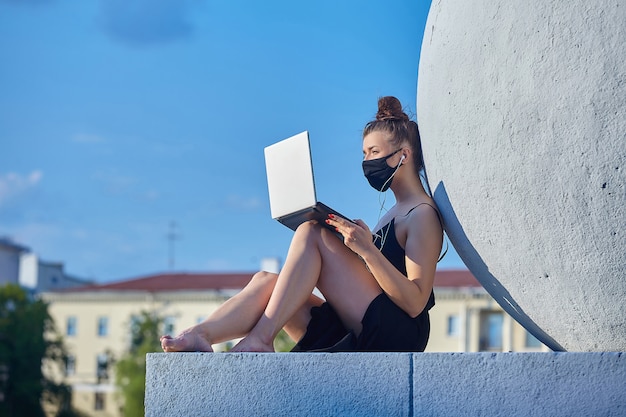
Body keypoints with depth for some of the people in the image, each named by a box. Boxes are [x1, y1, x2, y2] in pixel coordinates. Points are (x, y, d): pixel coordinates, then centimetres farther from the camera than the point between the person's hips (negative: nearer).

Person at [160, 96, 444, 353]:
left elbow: (415, 303, -14)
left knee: (312, 234, -16)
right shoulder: (391, 215, 27)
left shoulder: (423, 215, -1)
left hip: (398, 334, -8)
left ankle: (260, 338, -24)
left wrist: (367, 249, -22)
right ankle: (199, 335, -35)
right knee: (266, 281, -9)